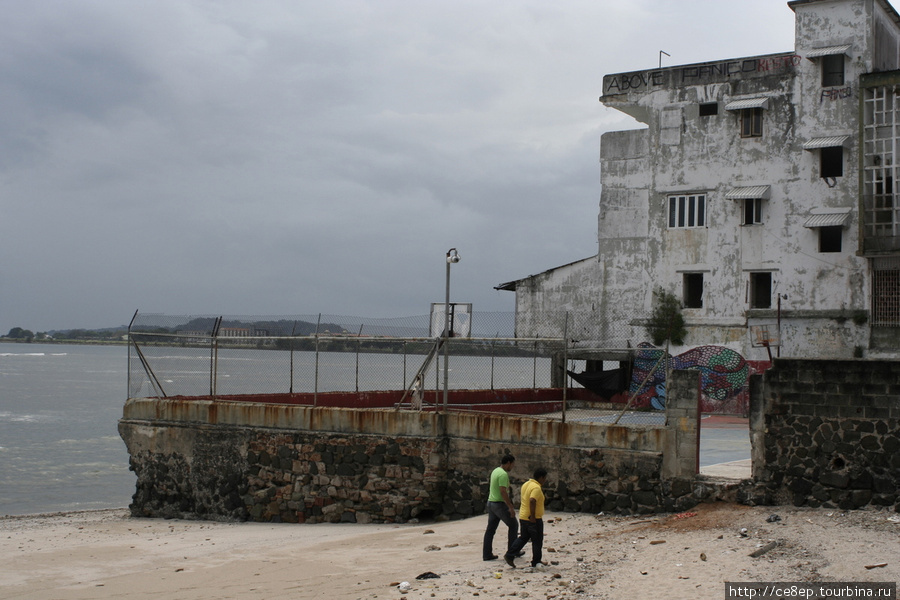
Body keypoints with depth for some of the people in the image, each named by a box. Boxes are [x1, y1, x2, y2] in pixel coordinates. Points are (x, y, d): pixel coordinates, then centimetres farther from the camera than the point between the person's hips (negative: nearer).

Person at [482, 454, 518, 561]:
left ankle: (487, 554, 9)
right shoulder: (503, 474, -18)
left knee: (490, 529, 9)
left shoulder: (495, 471, 12)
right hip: (500, 504, -9)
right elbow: (503, 492, -25)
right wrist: (511, 507, -24)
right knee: (513, 525, 6)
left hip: (491, 503, 9)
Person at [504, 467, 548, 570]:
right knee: (537, 541, 6)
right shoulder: (536, 488, -20)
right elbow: (532, 501, -33)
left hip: (523, 517, 9)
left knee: (523, 538, 18)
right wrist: (532, 516, -28)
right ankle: (536, 562, 15)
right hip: (534, 519, -9)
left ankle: (509, 555, 11)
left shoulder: (526, 484, 9)